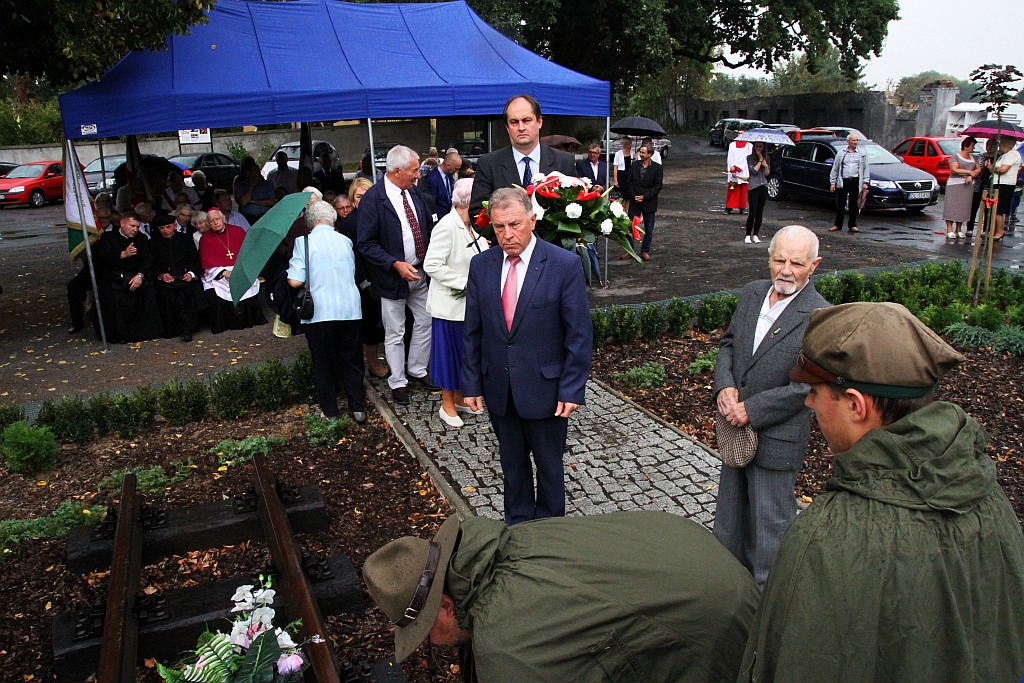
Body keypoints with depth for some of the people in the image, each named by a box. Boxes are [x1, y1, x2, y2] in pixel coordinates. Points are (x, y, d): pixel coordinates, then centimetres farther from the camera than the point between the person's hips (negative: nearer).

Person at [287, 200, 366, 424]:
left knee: (324, 364, 10)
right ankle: (358, 408, 17)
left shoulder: (304, 242, -6)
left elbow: (295, 281, -11)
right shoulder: (345, 241, 6)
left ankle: (330, 412, 19)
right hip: (350, 310, 3)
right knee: (351, 359, 15)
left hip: (320, 313, -3)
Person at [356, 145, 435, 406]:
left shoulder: (414, 192, 4)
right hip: (392, 276, -6)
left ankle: (417, 370, 34)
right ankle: (397, 382, 23)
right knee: (395, 334, 7)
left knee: (425, 323, 15)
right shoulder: (373, 199, -16)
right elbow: (366, 244, -16)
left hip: (420, 273, 6)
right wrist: (396, 264, -24)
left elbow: (427, 226, 14)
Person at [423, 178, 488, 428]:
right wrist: (465, 283, -23)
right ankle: (447, 405, 20)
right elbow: (432, 265, -24)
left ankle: (459, 398, 33)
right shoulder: (447, 226, -20)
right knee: (450, 351, 5)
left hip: (469, 302, 8)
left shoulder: (471, 226, 6)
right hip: (450, 303, -8)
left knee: (465, 351, 17)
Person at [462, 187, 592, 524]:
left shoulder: (564, 265, -12)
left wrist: (572, 389, -13)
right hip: (499, 391, 3)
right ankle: (517, 526, 39)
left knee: (549, 465, 14)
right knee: (512, 464, 19)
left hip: (545, 389, -3)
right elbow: (472, 332, 5)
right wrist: (472, 383, 3)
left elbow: (580, 334, -10)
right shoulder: (481, 265, -1)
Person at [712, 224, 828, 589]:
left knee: (770, 521, 10)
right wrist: (724, 386, -9)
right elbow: (728, 343, 9)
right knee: (731, 509, 24)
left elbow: (809, 385, -20)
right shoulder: (752, 293, 0)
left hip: (777, 438, -6)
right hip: (738, 428, 6)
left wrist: (751, 409, -20)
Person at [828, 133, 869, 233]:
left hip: (855, 182, 1)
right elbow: (835, 168, 11)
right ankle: (837, 225, 8)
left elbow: (866, 168, 12)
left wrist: (865, 182, 3)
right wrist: (832, 182, 4)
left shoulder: (862, 154, 12)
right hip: (842, 182, 0)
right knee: (840, 204, 0)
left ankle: (852, 225, 11)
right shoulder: (841, 153, 10)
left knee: (853, 205, 4)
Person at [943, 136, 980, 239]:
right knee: (952, 206, -8)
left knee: (964, 207, 3)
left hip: (968, 185, 6)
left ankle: (959, 229, 8)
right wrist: (969, 171, -9)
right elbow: (954, 170, -13)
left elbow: (978, 169, 10)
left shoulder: (972, 158, 17)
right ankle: (949, 229, -7)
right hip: (954, 184, -6)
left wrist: (971, 176, -9)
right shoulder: (955, 156, -1)